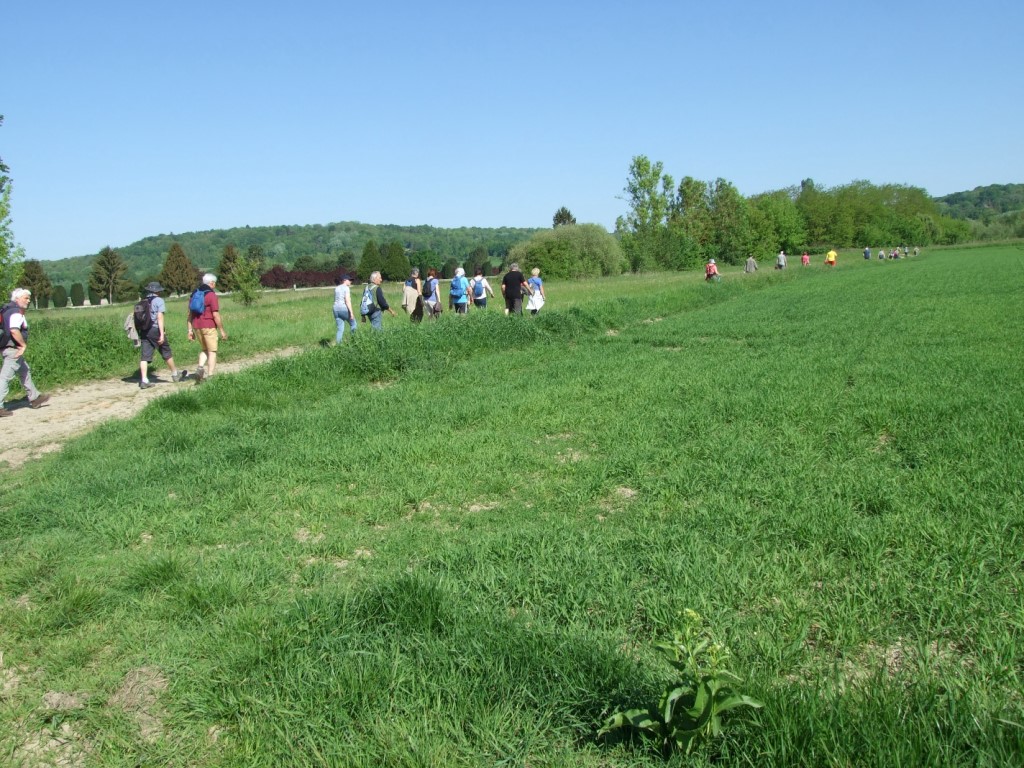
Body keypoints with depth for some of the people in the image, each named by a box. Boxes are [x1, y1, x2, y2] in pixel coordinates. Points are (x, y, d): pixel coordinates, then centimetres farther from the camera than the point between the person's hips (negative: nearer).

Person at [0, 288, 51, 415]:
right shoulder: (16, 313, -17)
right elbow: (14, 331, -31)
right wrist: (24, 345, -19)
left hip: (11, 349, 10)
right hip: (13, 350, -10)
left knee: (25, 372, 22)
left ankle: (34, 398, 33)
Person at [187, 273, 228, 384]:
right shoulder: (212, 295, -10)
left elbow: (190, 314, 11)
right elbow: (216, 315, -15)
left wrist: (190, 330, 13)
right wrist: (222, 331, -9)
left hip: (197, 327, 7)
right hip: (209, 327, -6)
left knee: (204, 349, 21)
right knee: (212, 352, 2)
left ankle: (200, 368, -2)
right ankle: (210, 377, -2)